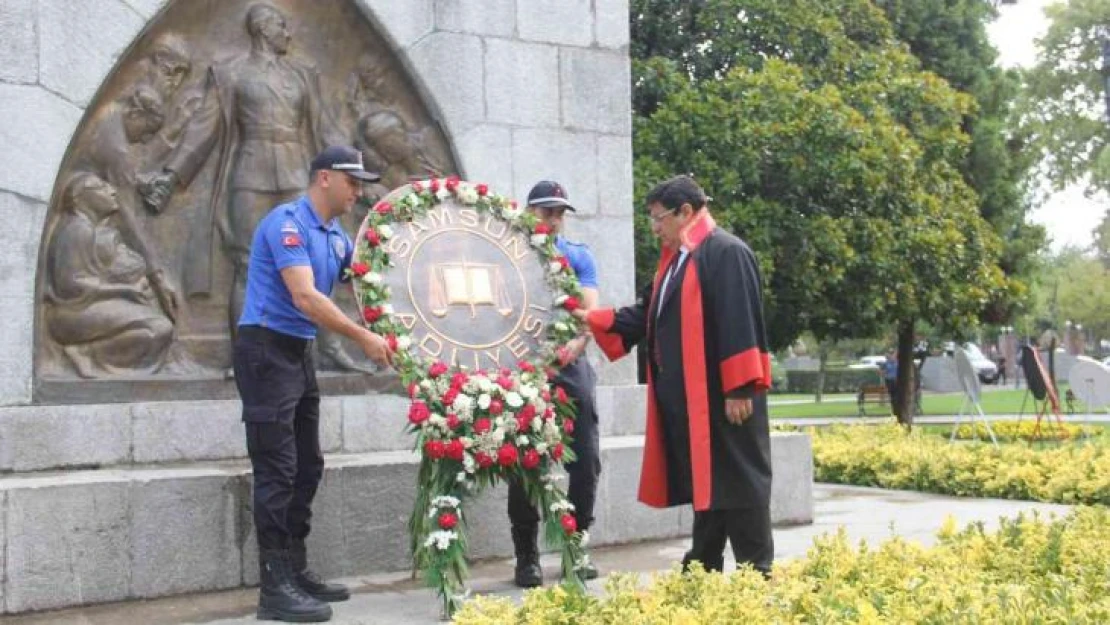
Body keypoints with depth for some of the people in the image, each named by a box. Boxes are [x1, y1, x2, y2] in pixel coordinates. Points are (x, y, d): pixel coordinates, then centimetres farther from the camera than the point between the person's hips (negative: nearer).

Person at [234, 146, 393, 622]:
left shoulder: (338, 238, 13)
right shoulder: (287, 222, -15)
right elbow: (306, 298, -25)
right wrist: (364, 339, -22)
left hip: (300, 354, 10)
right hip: (266, 351, -10)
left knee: (307, 468, 12)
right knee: (277, 471, -10)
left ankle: (296, 572, 21)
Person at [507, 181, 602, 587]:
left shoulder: (580, 257, 10)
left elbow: (591, 308, -3)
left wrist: (577, 343, -23)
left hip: (571, 368, 2)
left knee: (586, 460, 0)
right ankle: (527, 556, 9)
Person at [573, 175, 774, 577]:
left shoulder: (727, 253, -12)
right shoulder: (675, 259, 17)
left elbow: (740, 323, -19)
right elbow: (647, 314, 20)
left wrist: (739, 389, -22)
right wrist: (593, 319, 12)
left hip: (723, 394, -9)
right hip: (688, 396, 9)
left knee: (736, 481, -3)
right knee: (703, 481, 14)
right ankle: (704, 569, 22)